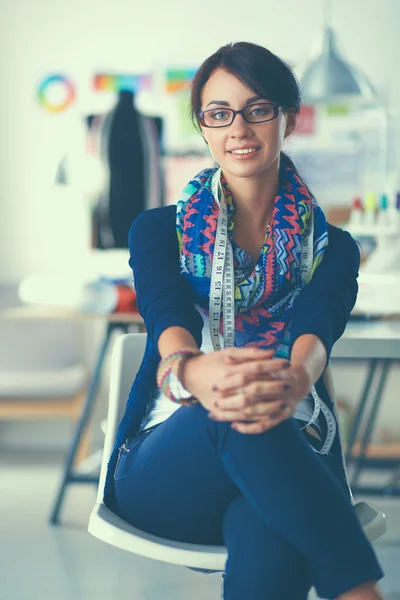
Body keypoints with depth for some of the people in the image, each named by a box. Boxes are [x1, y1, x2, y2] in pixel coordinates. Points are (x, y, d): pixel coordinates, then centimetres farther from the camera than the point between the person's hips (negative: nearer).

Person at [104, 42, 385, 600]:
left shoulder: (330, 247, 14)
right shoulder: (159, 230, 13)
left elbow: (317, 327, -10)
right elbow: (167, 317, -10)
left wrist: (295, 379, -39)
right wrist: (192, 371, -39)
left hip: (290, 459, 0)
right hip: (167, 465, 0)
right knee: (230, 414, -40)